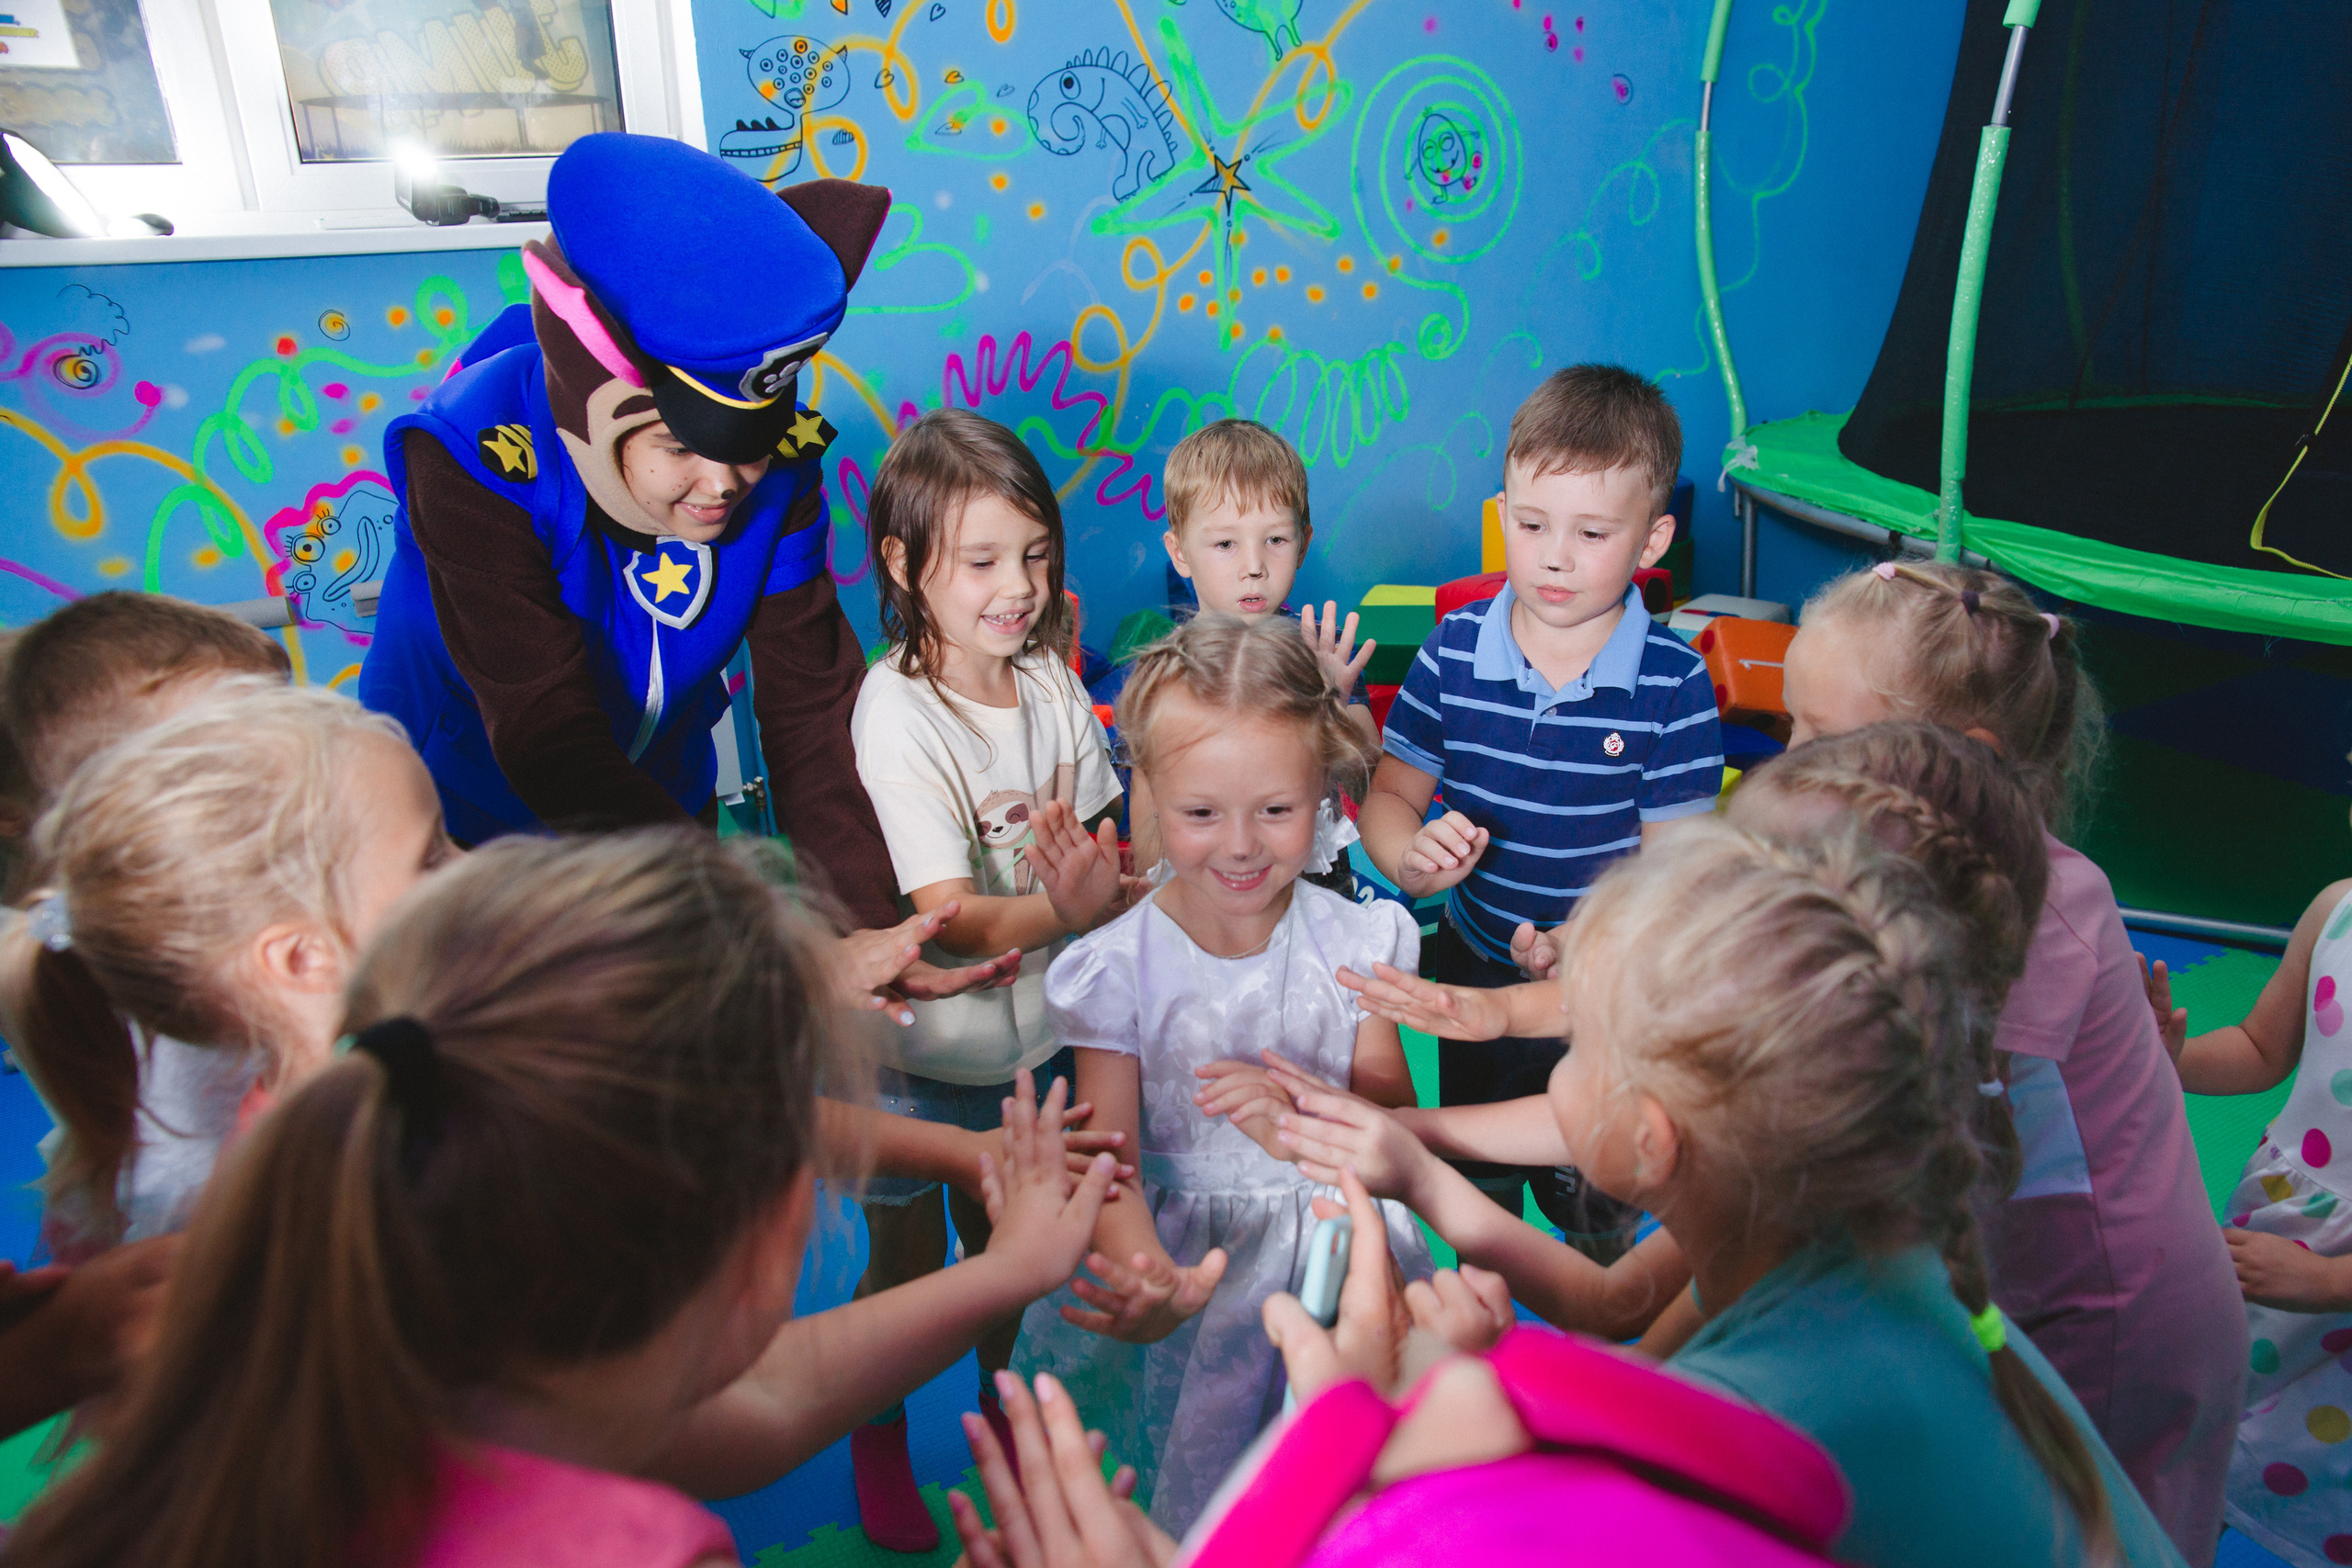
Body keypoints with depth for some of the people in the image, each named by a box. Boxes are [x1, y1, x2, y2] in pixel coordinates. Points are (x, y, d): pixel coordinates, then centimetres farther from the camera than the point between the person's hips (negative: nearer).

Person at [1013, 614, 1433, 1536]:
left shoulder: (1352, 943, -6)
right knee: (1202, 1507, 3)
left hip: (1332, 1243, 1)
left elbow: (1394, 1121, -3)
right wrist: (1150, 1275, -34)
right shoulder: (1120, 966, -11)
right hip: (1189, 1257, -1)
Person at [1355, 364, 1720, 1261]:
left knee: (1598, 1214, 17)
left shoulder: (1673, 684, -15)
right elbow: (1388, 792, 0)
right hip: (1474, 972, 3)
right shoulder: (1454, 650, -8)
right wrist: (1413, 855, -23)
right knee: (1474, 1195, 24)